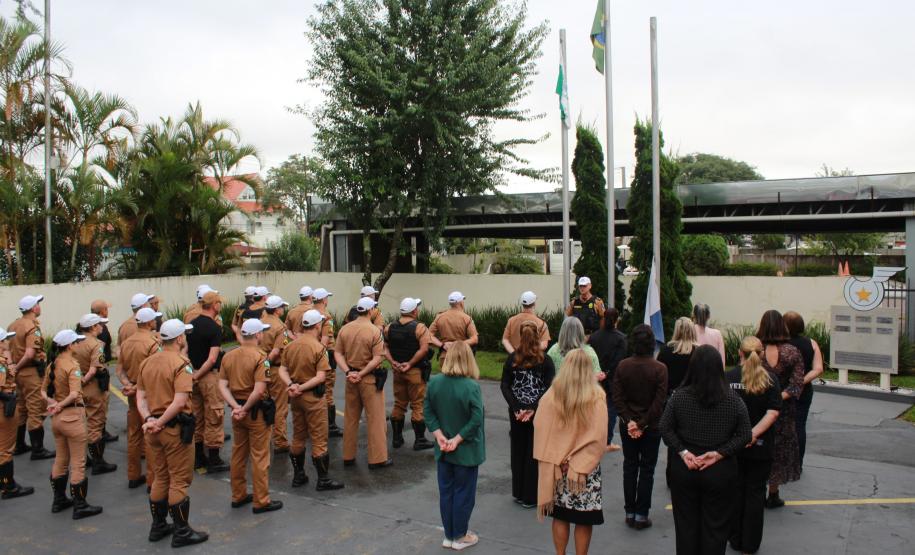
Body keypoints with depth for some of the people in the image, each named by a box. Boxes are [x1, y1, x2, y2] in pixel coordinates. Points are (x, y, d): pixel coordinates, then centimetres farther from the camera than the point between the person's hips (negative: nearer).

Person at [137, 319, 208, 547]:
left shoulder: (147, 363, 8)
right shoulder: (181, 364, -16)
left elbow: (140, 397, 6)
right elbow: (180, 401, -25)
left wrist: (149, 420, -5)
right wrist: (160, 423, -16)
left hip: (153, 428, 7)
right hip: (175, 428, -7)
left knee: (160, 477, 20)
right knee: (179, 480, 3)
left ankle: (158, 526, 30)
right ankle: (181, 532, 12)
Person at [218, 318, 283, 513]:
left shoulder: (228, 356, 3)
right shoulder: (260, 358, -18)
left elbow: (222, 385, -1)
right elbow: (259, 390, -25)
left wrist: (236, 407, -9)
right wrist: (246, 409, -14)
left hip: (237, 411, 7)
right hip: (256, 411, -7)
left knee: (238, 454, 19)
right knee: (259, 457, 3)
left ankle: (238, 496, 30)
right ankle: (261, 501, 11)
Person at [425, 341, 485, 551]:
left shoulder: (434, 382, -6)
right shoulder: (471, 386, -20)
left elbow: (428, 412, -2)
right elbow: (476, 420, -22)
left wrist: (440, 437, -5)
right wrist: (456, 440, -14)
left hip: (443, 451, 4)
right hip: (466, 450, -4)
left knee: (446, 492, 16)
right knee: (463, 493, 10)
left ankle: (449, 536, 27)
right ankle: (460, 537, 22)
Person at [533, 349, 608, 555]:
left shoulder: (552, 395, -10)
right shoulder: (596, 398, -14)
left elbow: (541, 432, -9)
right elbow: (598, 438, -16)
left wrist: (551, 463, -3)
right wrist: (579, 467, -12)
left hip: (556, 466, 2)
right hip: (586, 469, -2)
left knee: (560, 515, 16)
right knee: (584, 520, 12)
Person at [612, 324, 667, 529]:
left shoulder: (622, 366, -8)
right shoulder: (659, 369, -15)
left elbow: (617, 397, -8)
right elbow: (659, 402, -16)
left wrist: (630, 421, -7)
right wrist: (642, 424, -11)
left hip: (627, 426, 2)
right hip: (651, 427, -2)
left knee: (630, 466, 14)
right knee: (647, 470, 9)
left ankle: (630, 512, 20)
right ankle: (641, 515, 13)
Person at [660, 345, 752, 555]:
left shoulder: (679, 396, -8)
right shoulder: (733, 400, -8)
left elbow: (665, 428, -8)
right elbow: (745, 435, -8)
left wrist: (683, 452, -7)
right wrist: (719, 454, -8)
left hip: (684, 469, 1)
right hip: (721, 471, -1)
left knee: (686, 524, 14)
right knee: (715, 527, 11)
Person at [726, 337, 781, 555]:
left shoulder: (728, 378, -7)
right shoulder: (770, 380, -7)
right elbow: (773, 413, -15)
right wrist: (754, 434, -17)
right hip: (760, 447, 0)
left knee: (735, 490, 14)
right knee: (755, 492, 12)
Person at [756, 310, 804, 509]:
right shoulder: (792, 352, -8)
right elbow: (797, 383, -13)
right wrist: (779, 397, -16)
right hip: (783, 410, 0)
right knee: (779, 449, 14)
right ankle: (773, 496, 22)